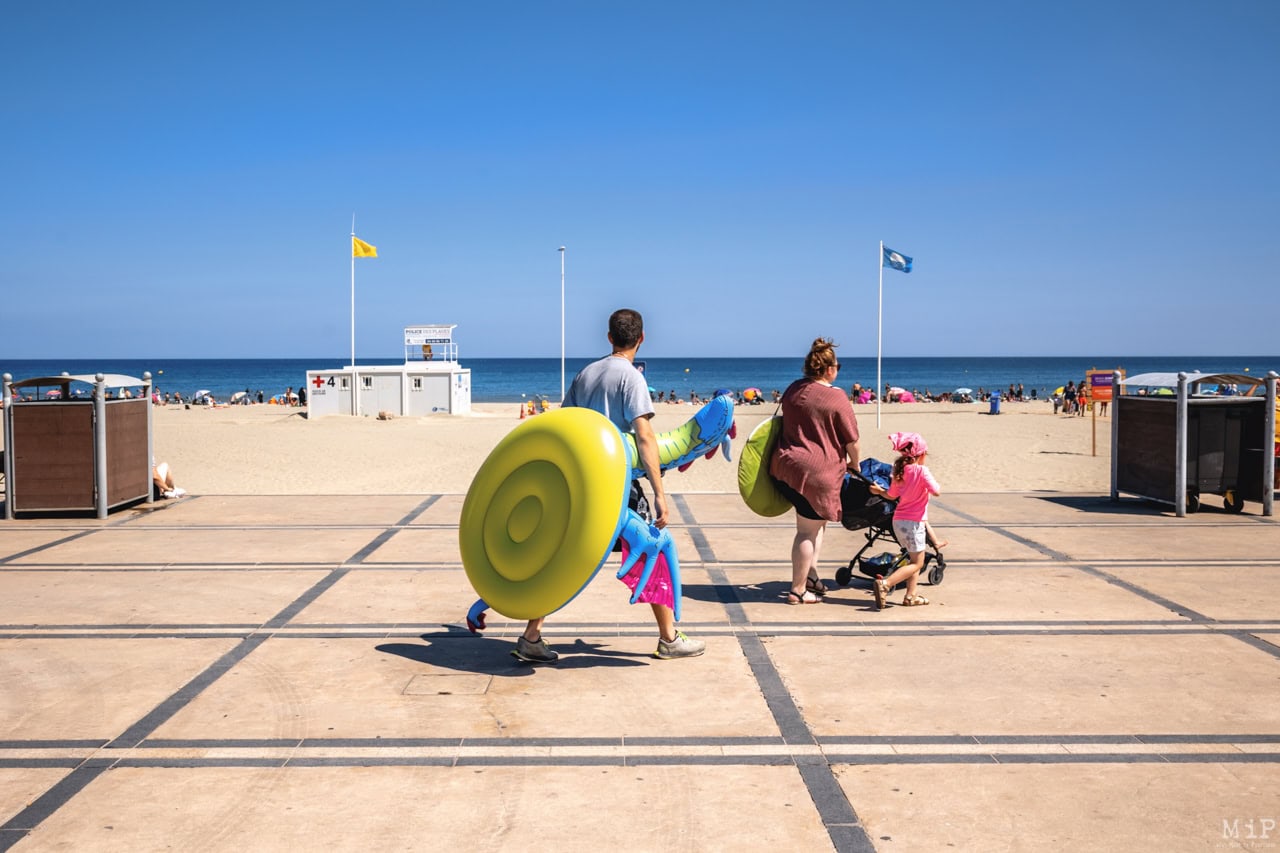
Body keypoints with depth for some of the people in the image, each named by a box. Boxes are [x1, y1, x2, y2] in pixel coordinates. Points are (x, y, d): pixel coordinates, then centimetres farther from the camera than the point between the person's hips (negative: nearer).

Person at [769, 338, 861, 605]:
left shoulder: (792, 390, 11)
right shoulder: (836, 397, -9)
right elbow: (852, 440, -4)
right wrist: (854, 464, 16)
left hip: (784, 465, 8)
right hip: (815, 472, -8)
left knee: (817, 523, 24)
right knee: (808, 531, 1)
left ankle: (810, 575, 26)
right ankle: (797, 590, 7)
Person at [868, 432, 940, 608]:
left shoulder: (899, 471, 6)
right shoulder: (921, 470, -14)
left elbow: (891, 495, 17)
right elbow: (936, 492, -21)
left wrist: (878, 490, 38)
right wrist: (936, 484, 2)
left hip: (898, 521, 8)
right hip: (914, 522, -8)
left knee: (915, 560, 19)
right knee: (916, 563, -2)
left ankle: (910, 596, 19)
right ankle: (885, 584, -18)